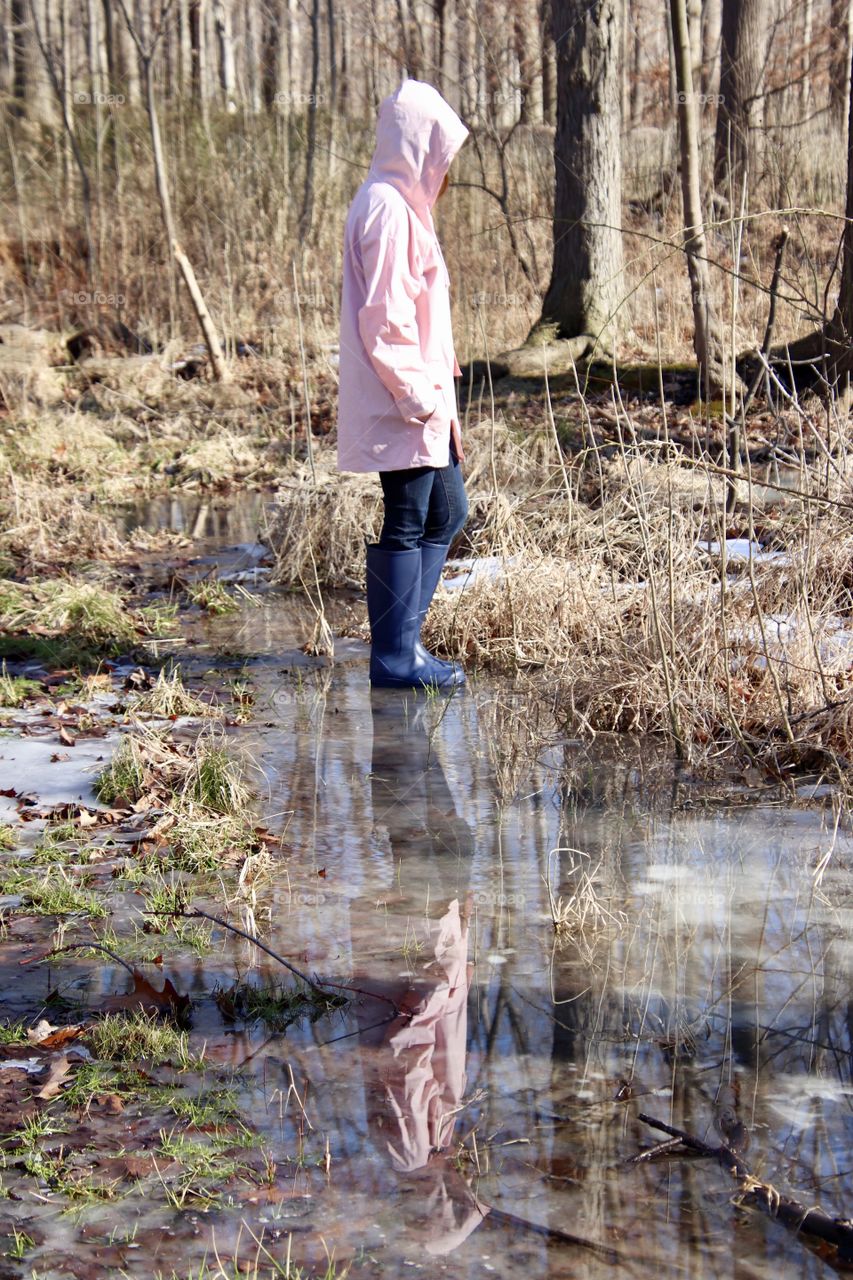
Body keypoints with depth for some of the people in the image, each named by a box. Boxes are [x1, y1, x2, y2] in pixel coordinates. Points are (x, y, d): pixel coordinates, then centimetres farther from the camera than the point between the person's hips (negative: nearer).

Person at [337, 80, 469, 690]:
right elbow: (384, 315, -21)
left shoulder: (401, 205, 18)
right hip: (401, 404, -11)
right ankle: (394, 658, 5)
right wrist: (414, 392, -21)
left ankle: (402, 639, 22)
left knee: (447, 512, 15)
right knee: (406, 523, -4)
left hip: (421, 399, 11)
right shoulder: (388, 210, -15)